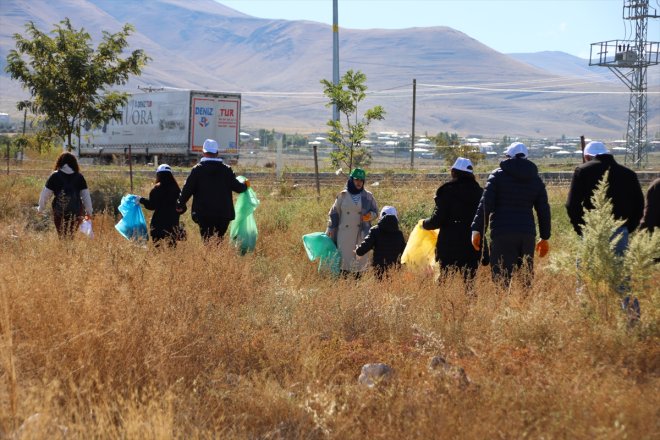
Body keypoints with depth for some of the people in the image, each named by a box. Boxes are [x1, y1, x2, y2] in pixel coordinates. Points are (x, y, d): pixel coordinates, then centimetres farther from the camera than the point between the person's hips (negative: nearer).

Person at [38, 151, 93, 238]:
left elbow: (45, 194, 3)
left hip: (59, 212, -1)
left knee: (62, 237, 7)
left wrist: (41, 208, 18)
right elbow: (86, 195, 6)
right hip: (76, 212, 1)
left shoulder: (55, 176, -1)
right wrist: (89, 212, 16)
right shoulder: (79, 177, 3)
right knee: (72, 237, 10)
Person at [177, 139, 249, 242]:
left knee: (206, 241, -1)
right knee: (219, 240, 8)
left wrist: (180, 205, 11)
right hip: (223, 214, 2)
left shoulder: (197, 169, -2)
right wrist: (245, 186, 30)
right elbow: (237, 187, 7)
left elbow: (187, 189, -2)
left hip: (203, 214, -2)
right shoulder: (226, 169, 3)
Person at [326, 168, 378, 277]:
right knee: (345, 256, -4)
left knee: (360, 258, -1)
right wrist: (330, 230, 5)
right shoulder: (343, 195, 4)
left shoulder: (368, 196, 6)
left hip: (361, 233, 1)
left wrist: (370, 215, -12)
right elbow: (334, 213, 9)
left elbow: (375, 211, 11)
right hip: (344, 233, -1)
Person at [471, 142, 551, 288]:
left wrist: (477, 230, -4)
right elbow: (544, 211, 16)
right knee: (526, 280, 9)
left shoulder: (498, 175, 3)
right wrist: (545, 237, 23)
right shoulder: (536, 179, 14)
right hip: (527, 234, 4)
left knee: (502, 278, -7)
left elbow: (485, 204, -5)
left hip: (502, 234, -4)